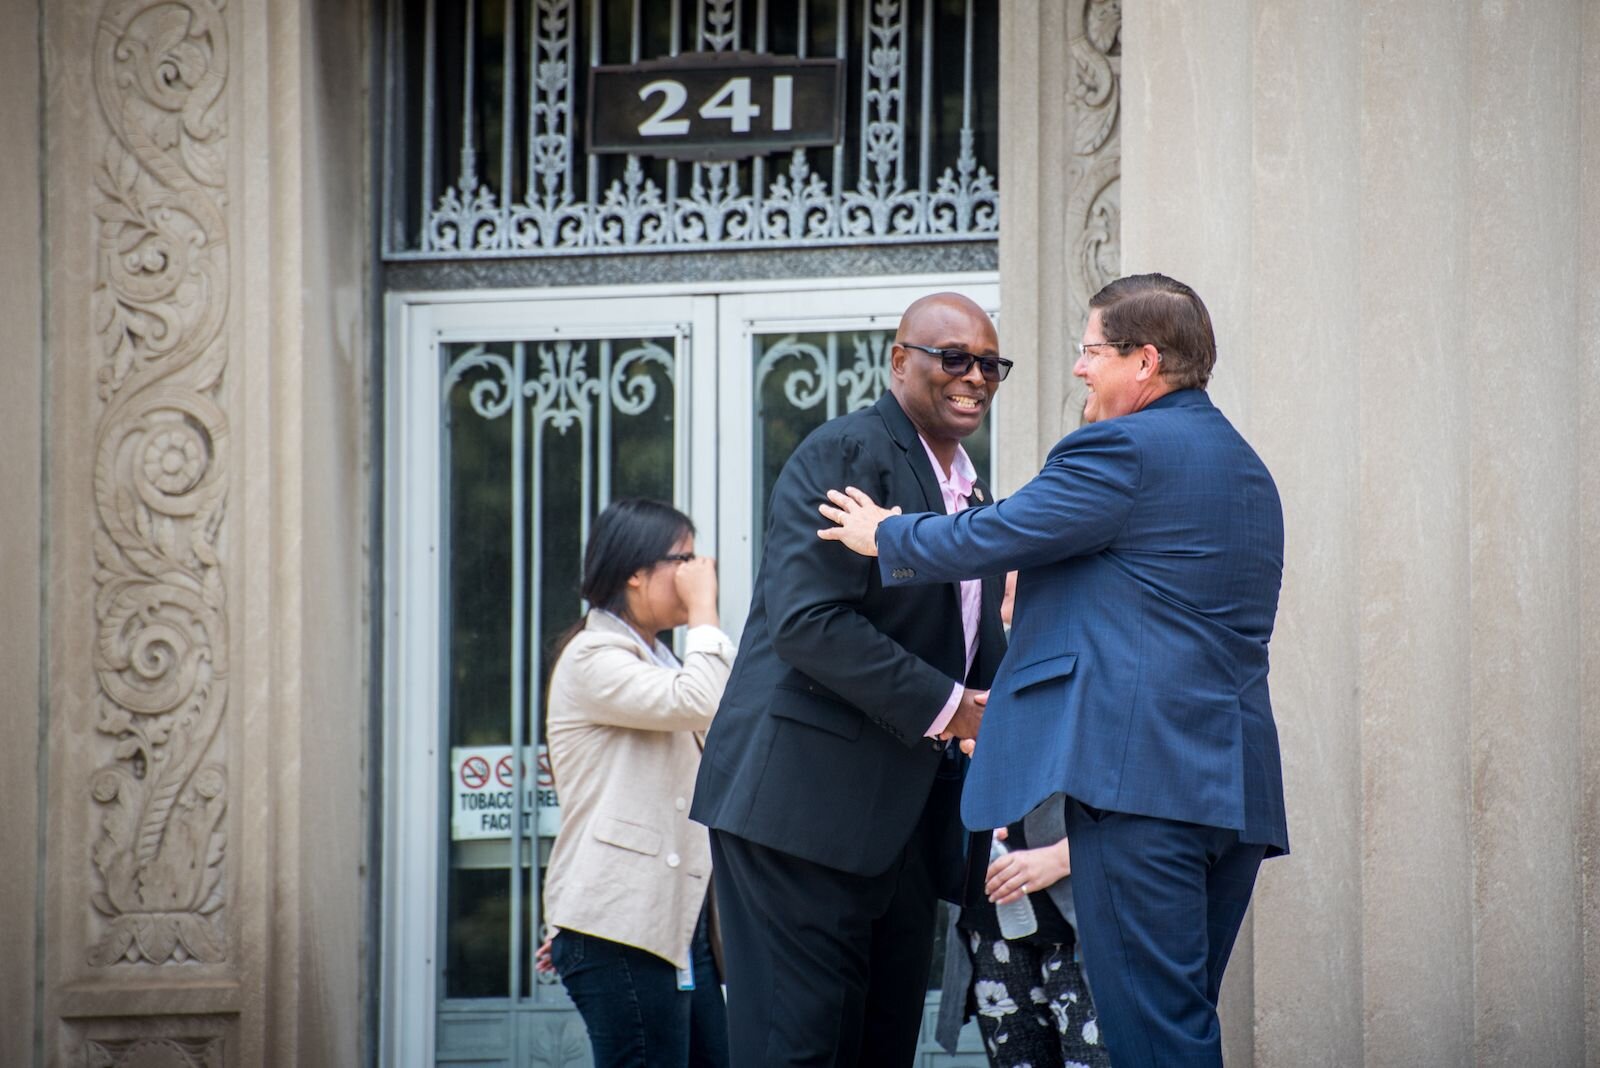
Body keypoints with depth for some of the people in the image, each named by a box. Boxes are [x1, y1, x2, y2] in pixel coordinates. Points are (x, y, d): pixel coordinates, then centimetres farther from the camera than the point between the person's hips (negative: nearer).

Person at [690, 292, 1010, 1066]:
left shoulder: (974, 497, 20)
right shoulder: (846, 453, -8)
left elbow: (979, 655, 26)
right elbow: (808, 619, -20)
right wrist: (942, 706, -17)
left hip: (906, 820, 9)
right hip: (805, 799, -9)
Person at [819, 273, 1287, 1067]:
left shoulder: (1123, 448, -7)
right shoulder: (1248, 471, 22)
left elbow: (990, 538, -6)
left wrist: (886, 536, 12)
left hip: (1140, 771, -9)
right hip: (1239, 787, 10)